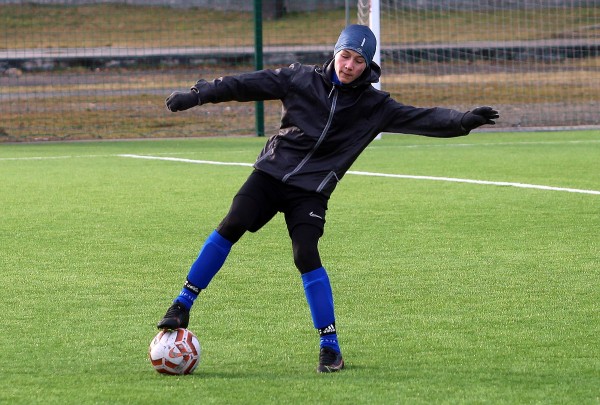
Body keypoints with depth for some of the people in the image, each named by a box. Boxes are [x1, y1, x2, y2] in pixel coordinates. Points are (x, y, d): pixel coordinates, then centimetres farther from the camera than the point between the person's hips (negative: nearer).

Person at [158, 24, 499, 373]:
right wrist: (198, 94, 1)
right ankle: (182, 306, -6)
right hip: (271, 173, 1)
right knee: (232, 226, -17)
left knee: (306, 256, -16)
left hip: (311, 191, -1)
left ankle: (331, 346, -5)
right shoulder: (301, 79, 1)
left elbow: (421, 119, -5)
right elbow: (248, 85, 3)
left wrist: (462, 121, -19)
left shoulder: (373, 105, 1)